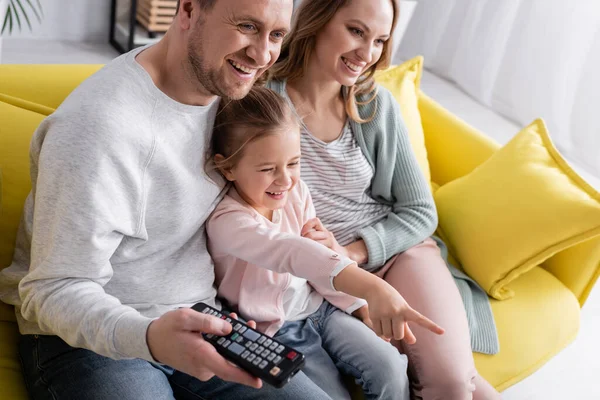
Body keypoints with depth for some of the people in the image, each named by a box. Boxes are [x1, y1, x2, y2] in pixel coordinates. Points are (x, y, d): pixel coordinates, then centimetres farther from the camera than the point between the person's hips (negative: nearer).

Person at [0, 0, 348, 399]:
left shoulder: (222, 85, 1)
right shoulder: (100, 126, -24)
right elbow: (56, 291, -21)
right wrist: (149, 338, -40)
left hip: (195, 325, 6)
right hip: (93, 339, -6)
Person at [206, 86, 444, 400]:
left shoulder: (295, 192, -3)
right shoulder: (227, 222, -27)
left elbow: (317, 254, 7)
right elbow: (292, 252, -44)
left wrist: (362, 305, -4)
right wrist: (371, 288, -58)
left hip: (320, 307, 6)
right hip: (276, 332, -5)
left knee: (390, 370, -10)